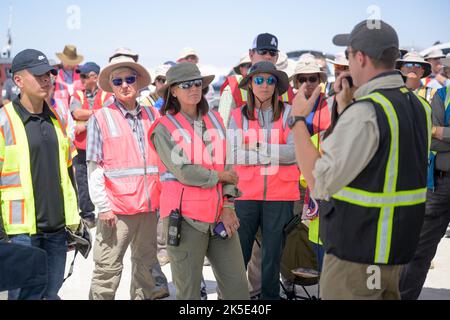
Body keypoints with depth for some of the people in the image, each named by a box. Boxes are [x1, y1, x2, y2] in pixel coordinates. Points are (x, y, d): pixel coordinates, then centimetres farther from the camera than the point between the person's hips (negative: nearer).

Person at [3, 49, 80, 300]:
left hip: (57, 226, 5)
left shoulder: (57, 119, 11)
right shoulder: (5, 121, -7)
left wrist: (74, 219, 16)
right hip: (22, 228, -5)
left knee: (52, 293, 13)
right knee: (24, 293, 0)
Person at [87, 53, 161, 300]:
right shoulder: (100, 118, -1)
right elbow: (94, 167, -4)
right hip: (116, 208, -4)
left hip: (149, 205, 4)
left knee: (146, 266, 15)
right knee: (108, 270, -1)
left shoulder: (152, 116, 10)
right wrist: (103, 206, -10)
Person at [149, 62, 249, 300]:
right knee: (189, 291, 6)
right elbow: (184, 172, -13)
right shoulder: (164, 128, -3)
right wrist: (219, 176, -2)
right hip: (186, 218, -4)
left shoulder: (214, 120, 11)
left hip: (219, 216, 4)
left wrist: (227, 205, -2)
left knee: (238, 288, 5)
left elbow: (226, 164, 8)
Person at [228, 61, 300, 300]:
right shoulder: (237, 116, 6)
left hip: (280, 196, 0)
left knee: (273, 255, 10)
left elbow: (295, 151, -10)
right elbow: (234, 154, -7)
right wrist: (274, 154, -12)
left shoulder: (289, 113, 4)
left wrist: (257, 148, -13)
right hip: (246, 193, 0)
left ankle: (270, 296, 25)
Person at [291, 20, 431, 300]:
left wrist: (298, 119, -14)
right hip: (399, 247, 9)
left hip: (357, 253, -9)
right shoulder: (419, 106, 5)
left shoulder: (365, 111, -23)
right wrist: (346, 107, 13)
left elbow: (320, 183, -23)